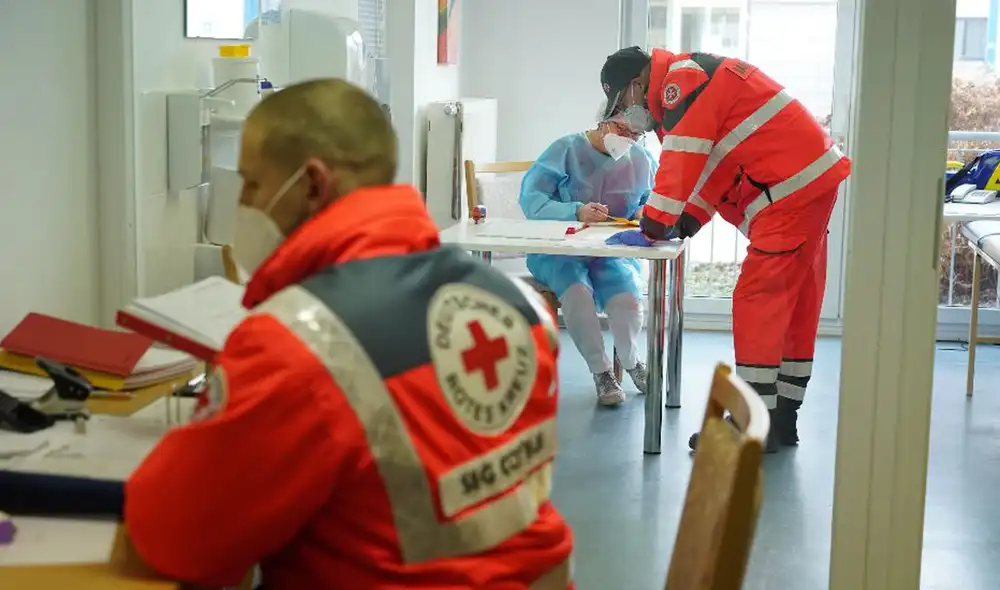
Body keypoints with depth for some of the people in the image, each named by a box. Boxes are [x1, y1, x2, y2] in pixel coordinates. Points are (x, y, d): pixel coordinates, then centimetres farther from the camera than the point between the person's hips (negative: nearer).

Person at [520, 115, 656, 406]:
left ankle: (631, 362, 7)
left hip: (614, 252, 2)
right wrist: (576, 212, -31)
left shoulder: (642, 160, 7)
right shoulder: (566, 150, -5)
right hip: (559, 251, -2)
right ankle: (601, 371, -11)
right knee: (577, 292, -35)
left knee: (628, 300, -29)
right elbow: (530, 199, -14)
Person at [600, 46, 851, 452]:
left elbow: (682, 165, -19)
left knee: (758, 301, -8)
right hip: (812, 182, 10)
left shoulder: (684, 80, -13)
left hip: (792, 187, -10)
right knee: (795, 304, 12)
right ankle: (782, 420, 19)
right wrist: (684, 225, 7)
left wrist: (652, 230, -13)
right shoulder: (692, 83, 19)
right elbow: (708, 166, 18)